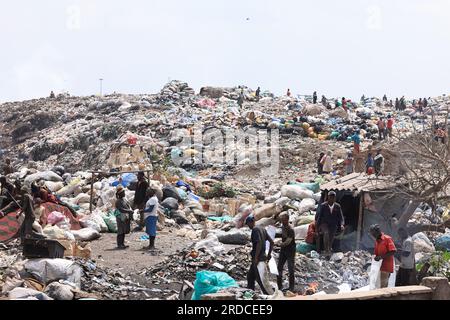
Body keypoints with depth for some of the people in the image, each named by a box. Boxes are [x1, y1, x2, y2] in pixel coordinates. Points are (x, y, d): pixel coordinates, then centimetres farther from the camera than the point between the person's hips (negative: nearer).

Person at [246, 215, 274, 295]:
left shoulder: (255, 230, -13)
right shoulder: (262, 229, 14)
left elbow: (259, 243, -23)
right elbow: (271, 242, 15)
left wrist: (256, 258, -22)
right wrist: (269, 254, 19)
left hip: (258, 259, -10)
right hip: (262, 257, 10)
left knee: (262, 280, -12)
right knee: (250, 276, 22)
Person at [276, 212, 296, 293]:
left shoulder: (290, 230, -22)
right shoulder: (282, 227, 3)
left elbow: (287, 242, -25)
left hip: (290, 251, -8)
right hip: (283, 250, 8)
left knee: (291, 269, -1)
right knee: (279, 268, 10)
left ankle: (291, 288, 6)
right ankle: (279, 286, 20)